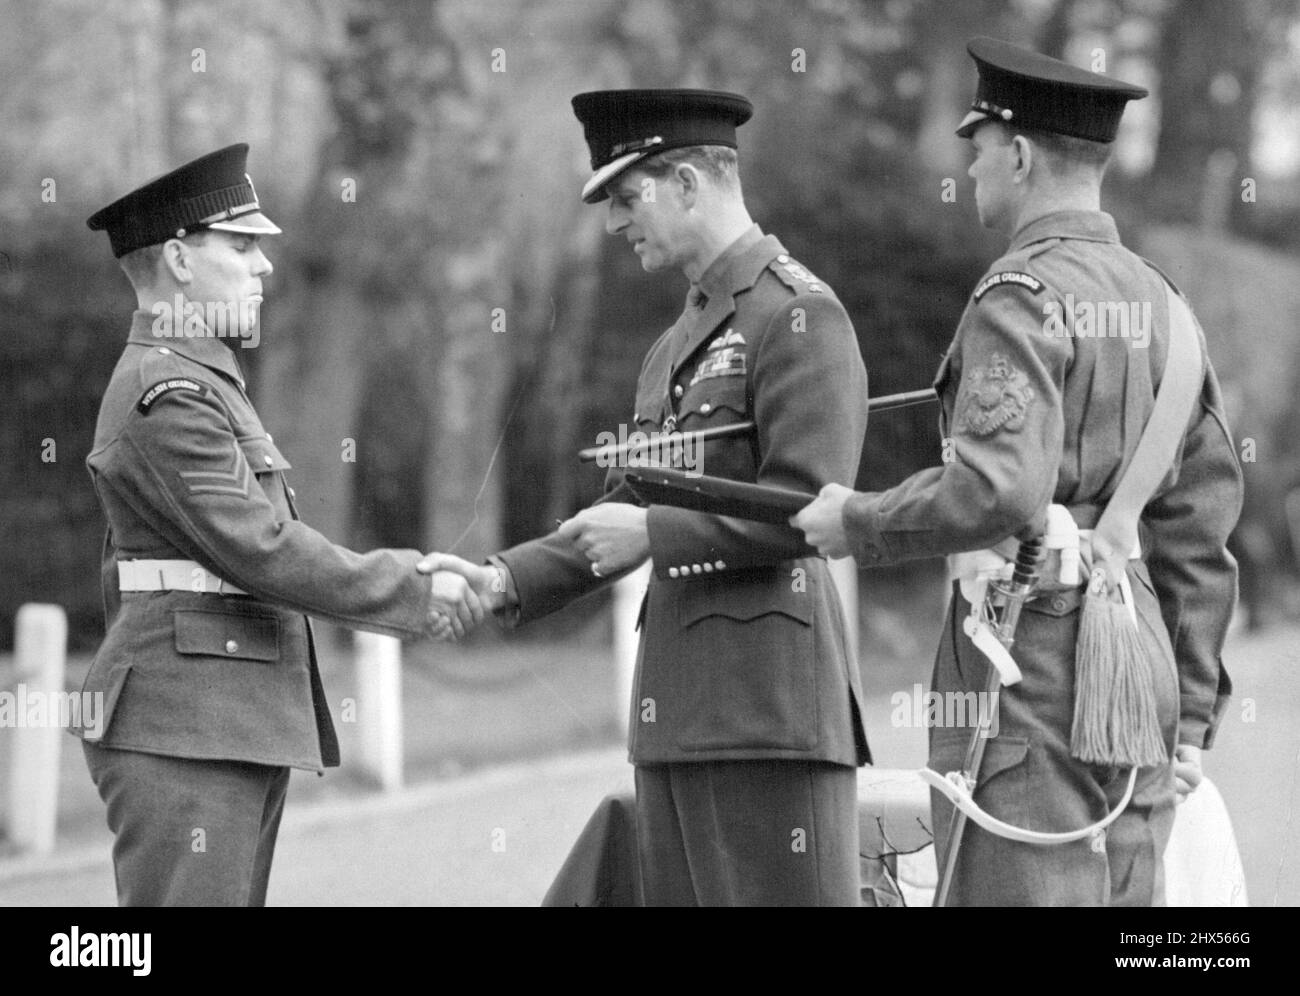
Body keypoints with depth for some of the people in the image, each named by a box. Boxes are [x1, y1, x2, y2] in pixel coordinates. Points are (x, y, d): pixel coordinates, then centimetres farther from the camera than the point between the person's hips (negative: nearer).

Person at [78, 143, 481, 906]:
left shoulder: (197, 382, 21)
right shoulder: (169, 397, -13)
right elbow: (261, 550, -20)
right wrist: (413, 593, -13)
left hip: (234, 729, 10)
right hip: (185, 733, -10)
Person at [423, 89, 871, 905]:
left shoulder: (799, 313, -7)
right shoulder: (679, 343, 22)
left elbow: (809, 508, -17)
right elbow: (622, 515, 23)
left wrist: (653, 533, -14)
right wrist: (504, 581, 10)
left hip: (771, 707, -9)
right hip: (679, 712, 9)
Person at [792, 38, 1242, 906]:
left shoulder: (1022, 298, -11)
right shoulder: (1157, 302, 14)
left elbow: (997, 488, -25)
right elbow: (1203, 520, 14)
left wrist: (858, 523, -9)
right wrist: (1191, 711, 17)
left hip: (1033, 654, -8)